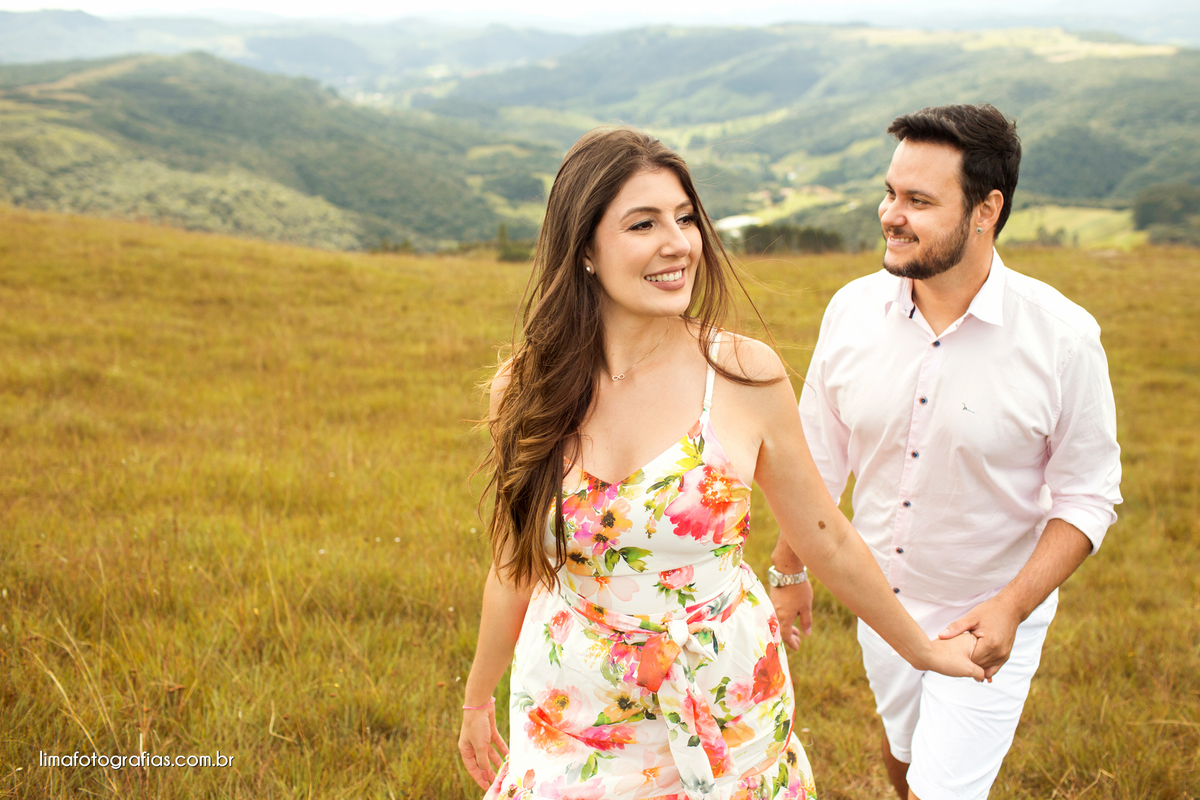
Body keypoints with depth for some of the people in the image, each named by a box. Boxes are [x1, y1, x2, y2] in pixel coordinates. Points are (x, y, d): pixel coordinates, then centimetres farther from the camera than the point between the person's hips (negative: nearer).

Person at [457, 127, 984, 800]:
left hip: (724, 704, 0)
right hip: (573, 713, 0)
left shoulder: (747, 375, -12)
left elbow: (825, 536, 0)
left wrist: (923, 649, 10)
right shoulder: (526, 390, -10)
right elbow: (517, 566, 4)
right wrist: (478, 699, 15)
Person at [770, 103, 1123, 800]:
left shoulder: (1062, 338, -21)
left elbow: (1088, 497, -13)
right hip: (880, 602, 4)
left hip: (989, 619, -4)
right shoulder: (853, 310, -11)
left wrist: (1012, 606, -24)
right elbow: (819, 457, 2)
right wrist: (791, 571, 8)